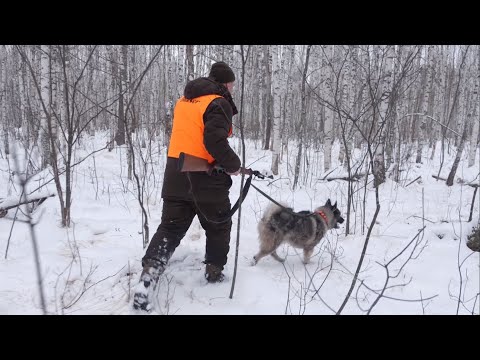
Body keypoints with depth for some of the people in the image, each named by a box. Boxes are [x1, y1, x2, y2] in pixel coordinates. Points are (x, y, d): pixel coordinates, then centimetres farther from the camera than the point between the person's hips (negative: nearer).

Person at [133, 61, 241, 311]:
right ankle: (214, 271, 28)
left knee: (170, 227, 7)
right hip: (205, 178, -6)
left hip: (175, 175, 6)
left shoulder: (184, 100, 15)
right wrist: (233, 164, -7)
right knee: (218, 225, 16)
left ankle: (149, 274, -6)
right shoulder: (219, 103, -10)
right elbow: (215, 141, -22)